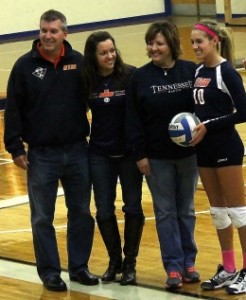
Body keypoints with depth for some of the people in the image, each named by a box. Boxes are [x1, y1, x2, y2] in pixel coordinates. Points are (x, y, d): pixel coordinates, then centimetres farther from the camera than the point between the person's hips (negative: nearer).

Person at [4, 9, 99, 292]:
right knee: (42, 218, 5)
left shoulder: (79, 62, 0)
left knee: (81, 213, 9)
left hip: (77, 151, 2)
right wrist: (15, 148, -6)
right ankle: (50, 271, 15)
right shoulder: (25, 65, -4)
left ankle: (79, 266, 23)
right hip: (41, 154, -2)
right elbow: (13, 110, -3)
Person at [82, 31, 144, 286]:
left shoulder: (131, 75, -11)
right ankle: (114, 261, 22)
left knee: (133, 208, 3)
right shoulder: (86, 81, -4)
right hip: (100, 154, 2)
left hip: (129, 152, -2)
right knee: (104, 211, 4)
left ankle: (130, 264, 17)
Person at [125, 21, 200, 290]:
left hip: (188, 153, 1)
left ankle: (188, 262, 21)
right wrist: (139, 154, -7)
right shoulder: (140, 77, -4)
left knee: (186, 210, 12)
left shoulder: (191, 71, -4)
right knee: (165, 212, 3)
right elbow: (133, 119, -3)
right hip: (156, 157, 0)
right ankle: (174, 267, 8)